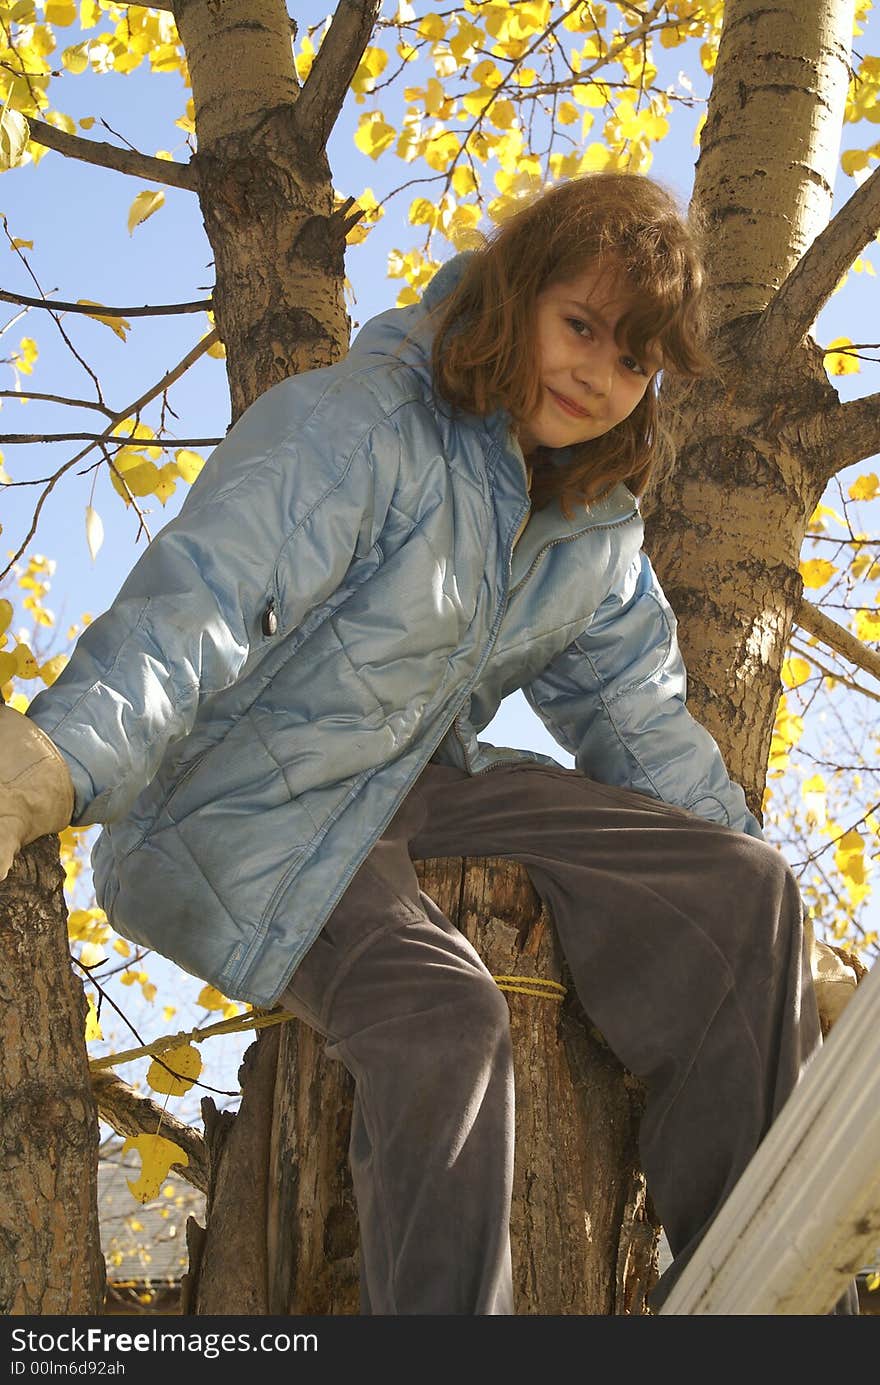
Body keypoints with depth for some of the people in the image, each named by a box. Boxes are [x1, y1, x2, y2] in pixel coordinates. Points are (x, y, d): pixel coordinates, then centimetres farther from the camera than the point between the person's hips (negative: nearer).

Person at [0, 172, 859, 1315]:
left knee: (739, 885, -4)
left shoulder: (597, 527, 7)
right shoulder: (358, 430, -19)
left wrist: (760, 919, 16)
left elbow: (636, 714, 17)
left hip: (420, 784, 8)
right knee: (440, 1017, -35)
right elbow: (198, 607, -33)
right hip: (243, 814, -8)